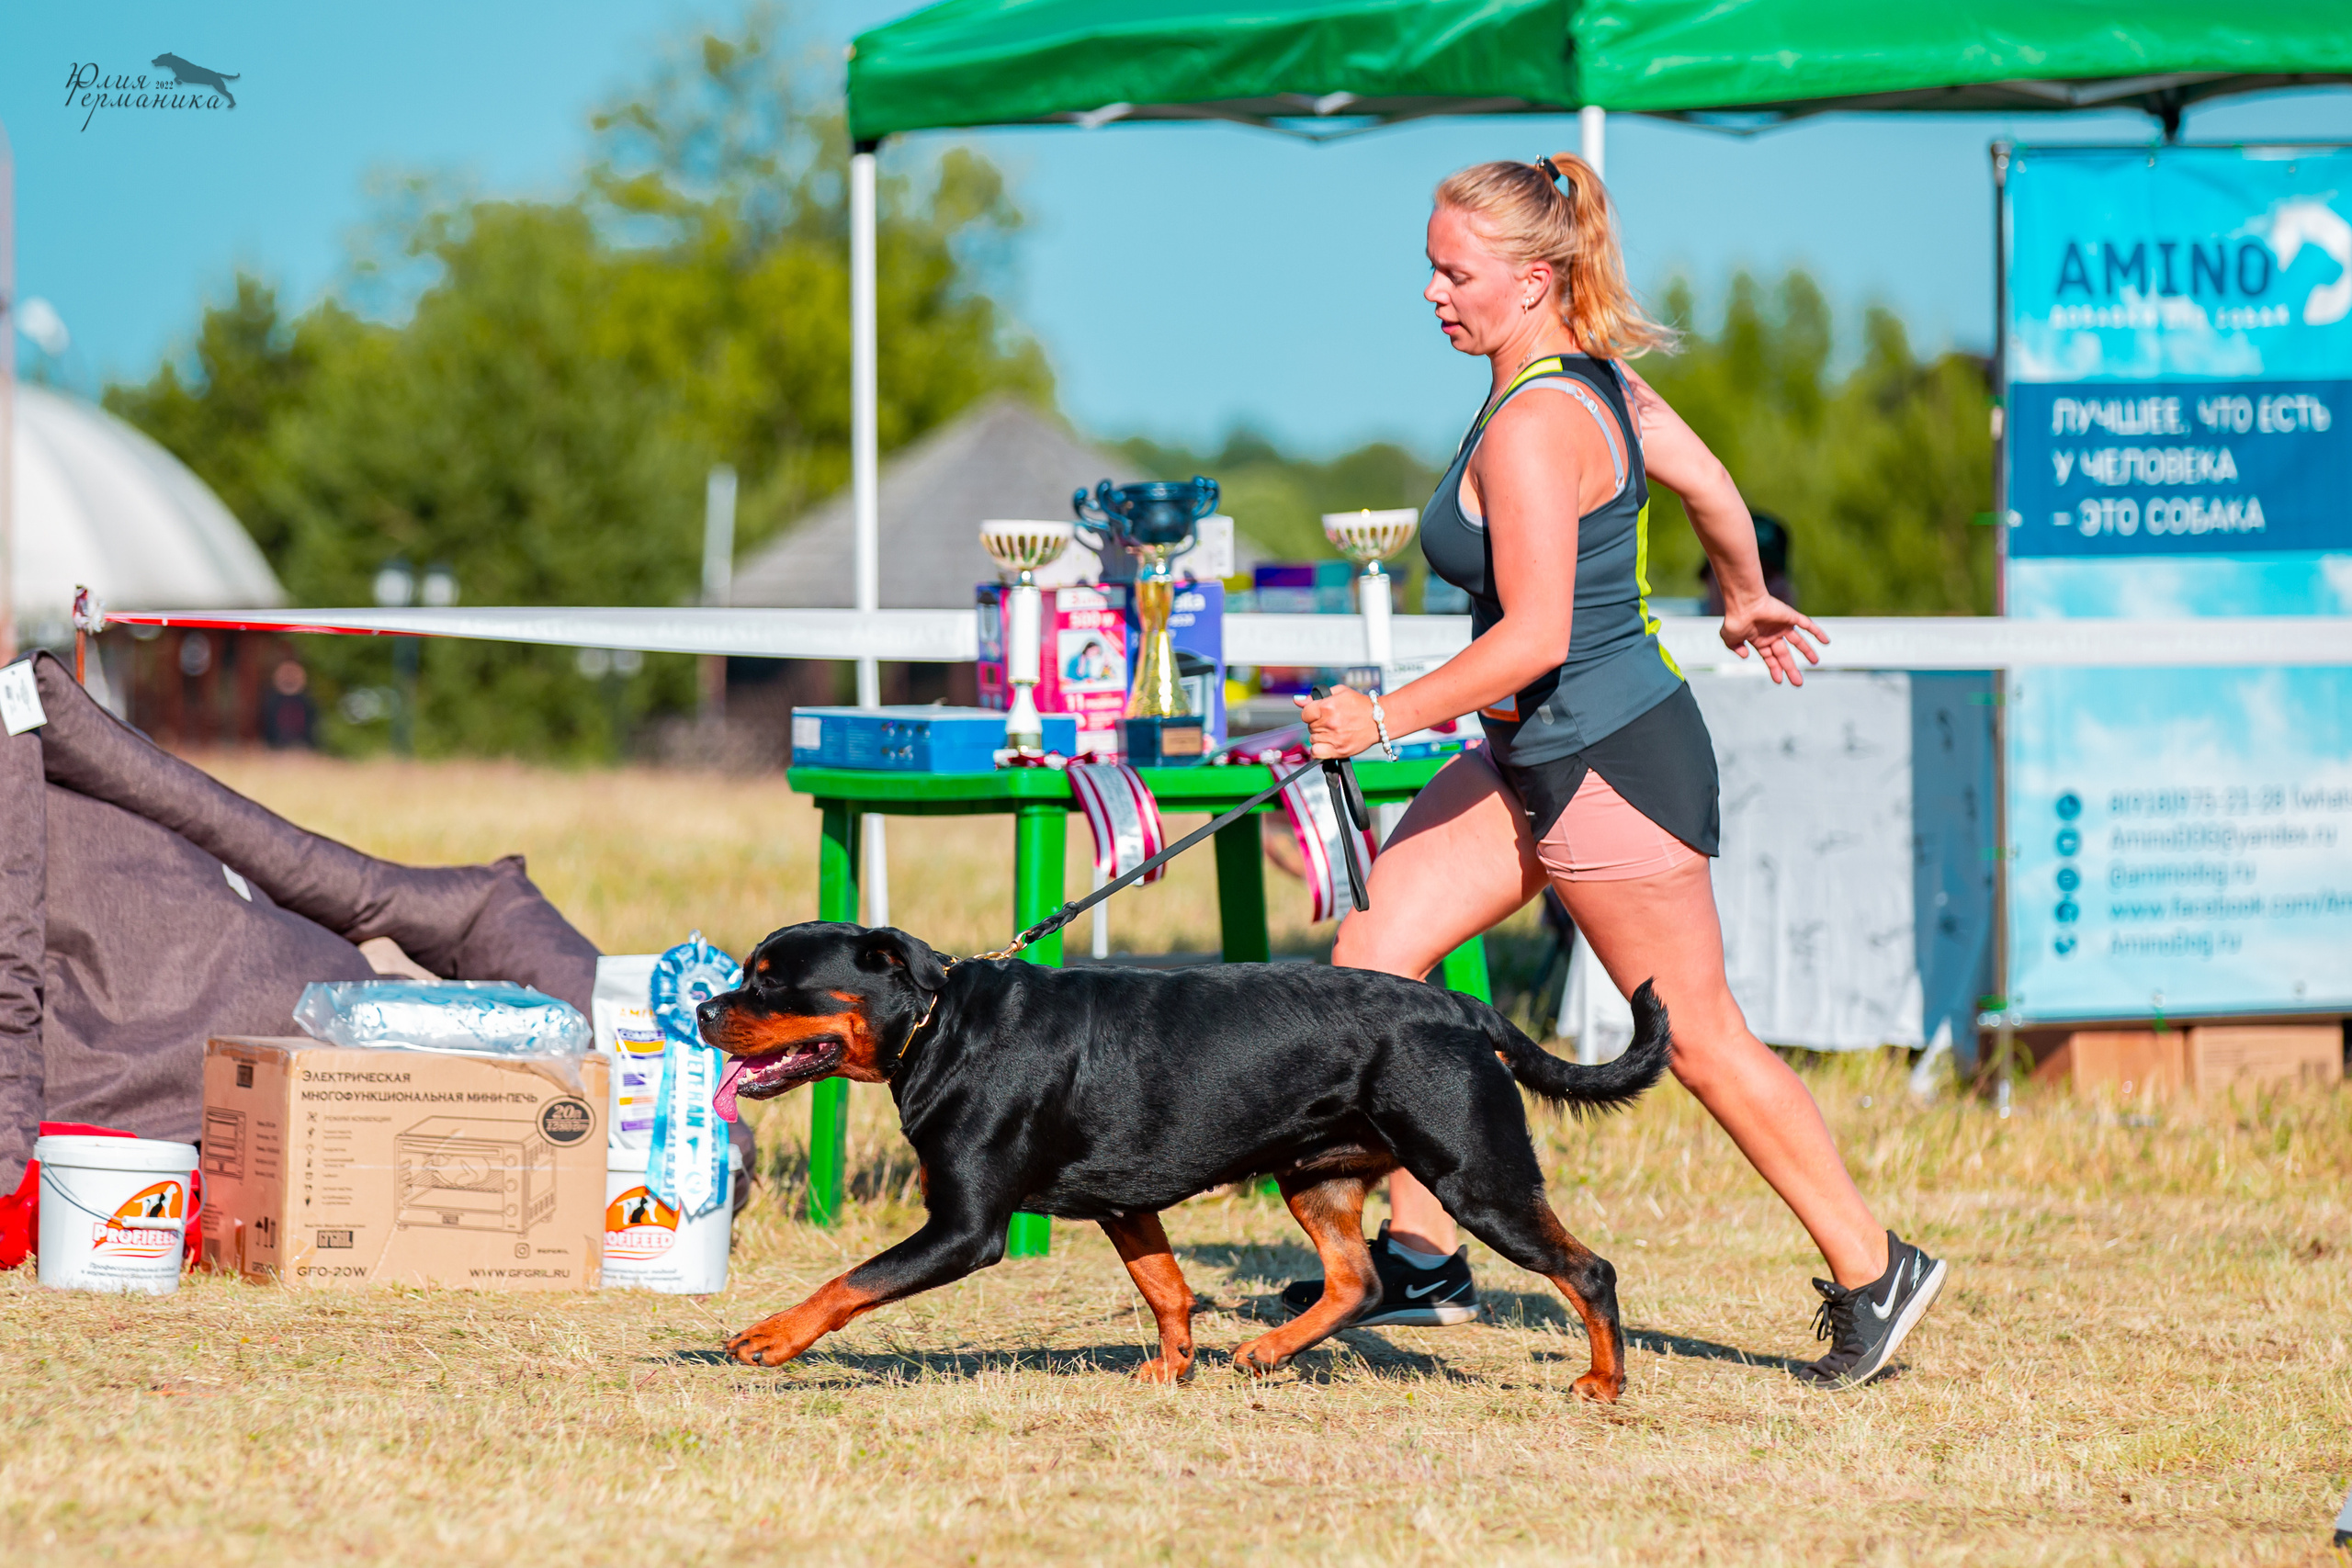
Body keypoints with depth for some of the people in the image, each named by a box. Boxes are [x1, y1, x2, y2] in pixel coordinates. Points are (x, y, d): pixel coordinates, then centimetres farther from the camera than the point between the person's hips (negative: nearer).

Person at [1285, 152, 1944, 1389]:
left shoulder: (1531, 427, -24)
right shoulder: (1596, 376, 4)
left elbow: (1535, 637, -27)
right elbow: (1709, 483, 17)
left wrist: (1387, 718, -20)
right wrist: (1745, 600, 35)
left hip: (1609, 763, -10)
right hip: (1532, 759, 10)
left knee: (1698, 1036, 1)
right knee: (1369, 961, 4)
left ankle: (1871, 1273, 13)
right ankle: (1420, 1254, 9)